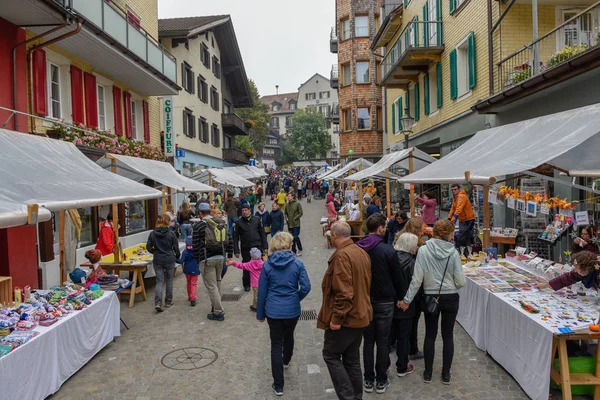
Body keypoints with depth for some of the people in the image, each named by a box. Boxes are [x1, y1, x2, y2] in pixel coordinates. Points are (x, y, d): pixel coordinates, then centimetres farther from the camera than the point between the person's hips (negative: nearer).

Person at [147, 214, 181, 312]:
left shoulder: (152, 234, -3)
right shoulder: (171, 234, -9)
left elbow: (148, 247, -2)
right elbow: (176, 248, -4)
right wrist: (177, 256, 14)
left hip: (157, 261, 1)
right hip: (170, 260, -1)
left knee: (159, 282, 5)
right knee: (169, 280, 15)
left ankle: (158, 303, -11)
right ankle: (168, 302, 22)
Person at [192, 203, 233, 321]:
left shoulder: (199, 225, -7)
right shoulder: (221, 222, 9)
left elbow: (195, 245, -7)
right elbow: (228, 240, 10)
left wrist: (197, 259, 6)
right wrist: (229, 255, 16)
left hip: (207, 259, -6)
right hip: (220, 257, 6)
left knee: (211, 286, 0)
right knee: (217, 283, 20)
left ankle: (219, 312, 1)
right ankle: (216, 306, 30)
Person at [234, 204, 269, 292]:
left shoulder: (257, 220, 4)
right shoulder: (239, 222, 1)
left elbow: (262, 234, 8)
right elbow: (235, 237, 2)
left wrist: (265, 246, 4)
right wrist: (236, 251, -3)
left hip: (257, 247, 0)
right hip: (245, 248, 0)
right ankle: (246, 284, 24)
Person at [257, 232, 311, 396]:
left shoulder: (267, 265, -7)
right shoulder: (297, 263, -9)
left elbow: (262, 291, -2)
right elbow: (306, 287, -11)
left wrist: (260, 313, 8)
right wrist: (296, 299, 9)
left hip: (273, 311, -1)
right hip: (292, 310, 1)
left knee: (276, 345, 7)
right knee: (288, 336, 28)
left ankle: (278, 385, 11)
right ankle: (286, 361, 56)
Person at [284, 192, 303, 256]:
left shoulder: (297, 203, -9)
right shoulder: (287, 205, 7)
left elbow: (300, 213, -9)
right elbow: (285, 213, 18)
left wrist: (294, 218, -16)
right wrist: (286, 218, -1)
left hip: (296, 224, -5)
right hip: (289, 224, 5)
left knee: (296, 237, -7)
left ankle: (300, 250, 11)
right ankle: (293, 250, 23)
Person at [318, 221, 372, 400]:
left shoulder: (341, 256, -21)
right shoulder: (362, 252, 9)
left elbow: (343, 292, -27)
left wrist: (336, 318, -21)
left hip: (346, 317, -9)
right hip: (360, 315, 9)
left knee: (331, 354, 5)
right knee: (352, 359, 16)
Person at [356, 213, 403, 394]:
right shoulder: (388, 250, -17)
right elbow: (397, 278, -8)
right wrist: (397, 297, 10)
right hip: (384, 302, -3)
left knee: (368, 340, 14)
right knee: (383, 342, 10)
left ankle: (368, 380, 22)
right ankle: (381, 381, 21)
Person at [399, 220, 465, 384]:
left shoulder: (423, 250, -11)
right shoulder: (453, 253, -12)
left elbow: (417, 279, -13)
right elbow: (460, 281, -10)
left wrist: (407, 299, -5)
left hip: (431, 298, 0)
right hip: (450, 298, 0)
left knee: (430, 335, 13)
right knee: (448, 335, 13)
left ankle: (428, 373, 22)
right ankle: (446, 374, 22)